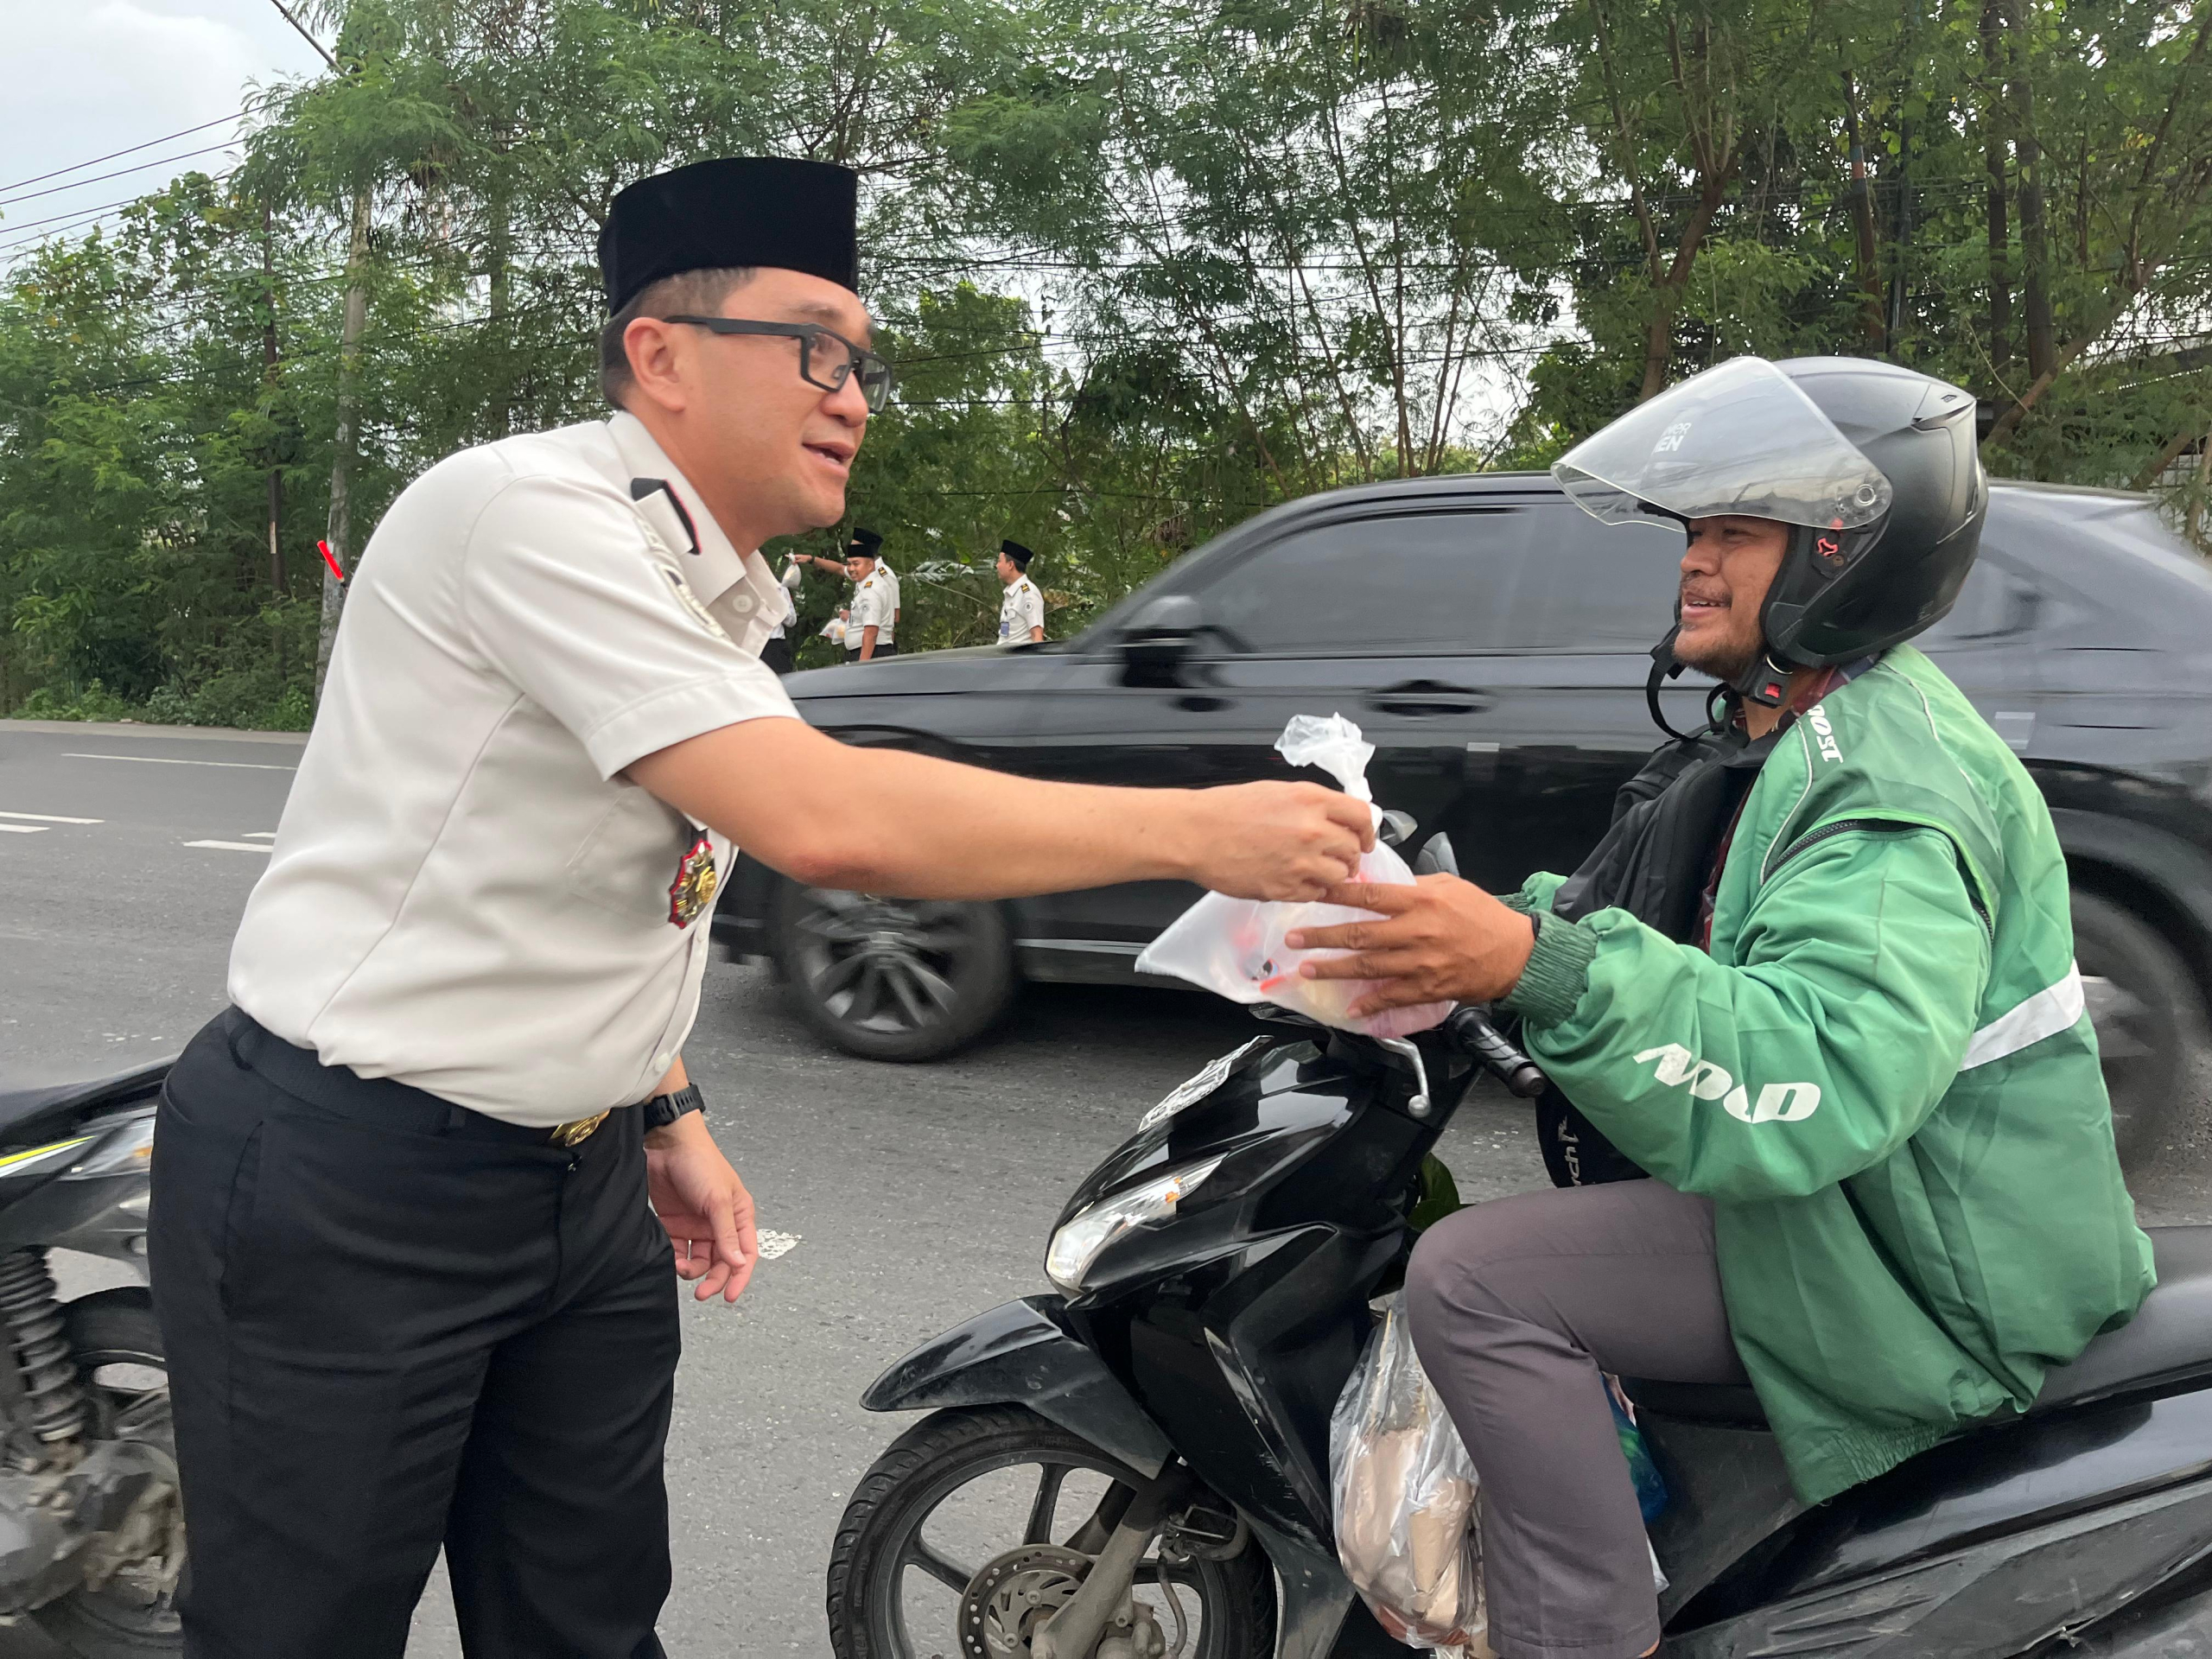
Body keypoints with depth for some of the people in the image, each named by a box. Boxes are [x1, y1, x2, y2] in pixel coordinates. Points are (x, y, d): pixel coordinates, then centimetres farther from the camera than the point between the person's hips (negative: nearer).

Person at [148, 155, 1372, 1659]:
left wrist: (667, 1114, 13)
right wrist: (1195, 831, -26)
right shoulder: (535, 507, -21)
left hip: (580, 1178, 8)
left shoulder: (720, 600, 9)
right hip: (346, 1192, -8)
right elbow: (823, 823, -31)